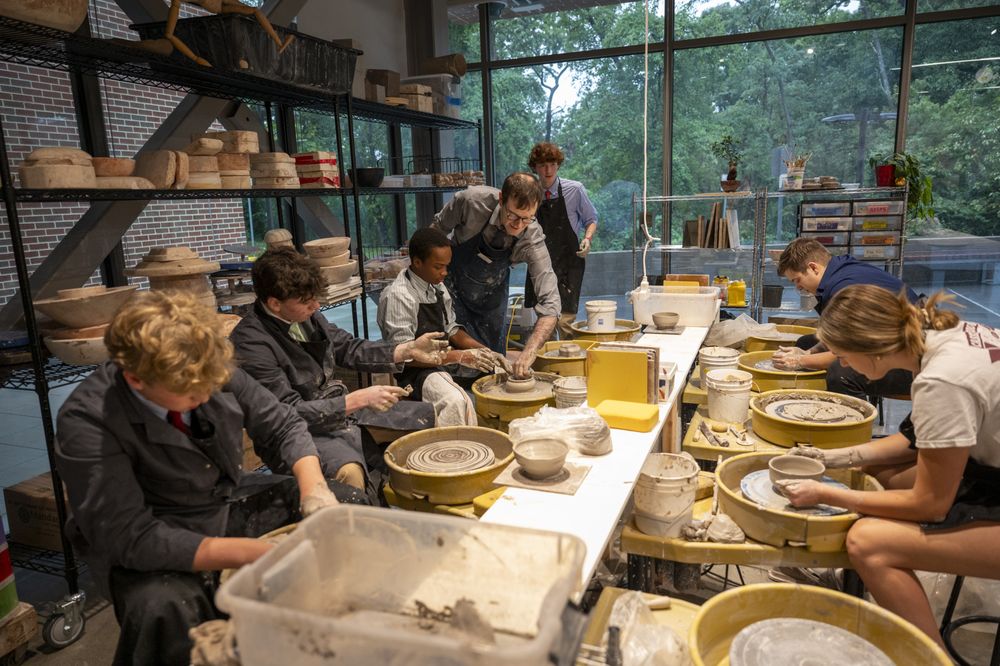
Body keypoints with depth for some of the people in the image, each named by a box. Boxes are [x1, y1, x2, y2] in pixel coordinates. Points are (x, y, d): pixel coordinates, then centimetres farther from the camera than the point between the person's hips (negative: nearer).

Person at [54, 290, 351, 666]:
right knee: (165, 610, -37)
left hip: (234, 501, 5)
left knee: (352, 506, -4)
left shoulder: (215, 370, -16)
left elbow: (282, 425, -2)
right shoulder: (86, 422, -26)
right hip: (151, 549, -4)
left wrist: (313, 486, -20)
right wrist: (256, 554, -35)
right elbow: (130, 537, -28)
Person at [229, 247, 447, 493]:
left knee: (431, 417, 10)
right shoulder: (251, 343, -22)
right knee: (349, 473, -40)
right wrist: (359, 399, -25)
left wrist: (408, 350, 0)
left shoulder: (306, 314, -1)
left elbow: (348, 348, 12)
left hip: (344, 411, 8)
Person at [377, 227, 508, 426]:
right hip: (416, 371, -8)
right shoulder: (397, 296, -18)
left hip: (446, 359, 9)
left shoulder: (437, 287, 6)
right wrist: (460, 356, -24)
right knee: (456, 401, -36)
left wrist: (485, 351, -2)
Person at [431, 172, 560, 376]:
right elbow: (438, 228, -10)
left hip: (493, 293, 1)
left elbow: (549, 303, -35)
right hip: (454, 282, -1)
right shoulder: (472, 200, -32)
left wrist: (529, 352, -47)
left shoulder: (532, 239, -31)